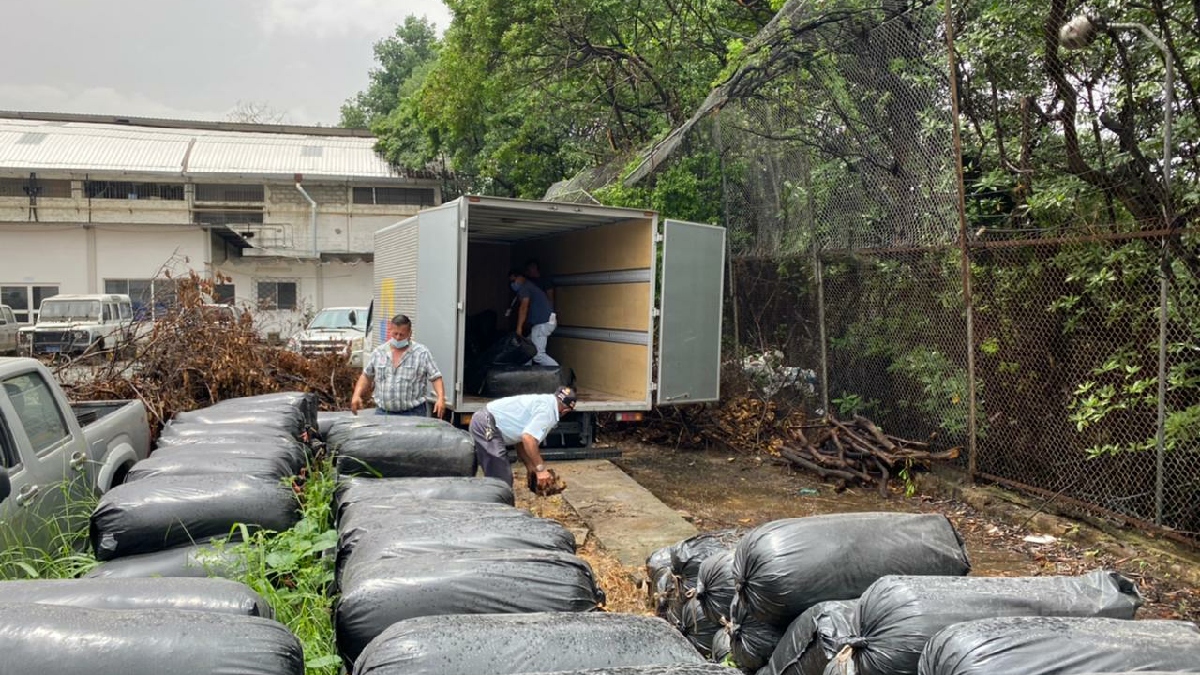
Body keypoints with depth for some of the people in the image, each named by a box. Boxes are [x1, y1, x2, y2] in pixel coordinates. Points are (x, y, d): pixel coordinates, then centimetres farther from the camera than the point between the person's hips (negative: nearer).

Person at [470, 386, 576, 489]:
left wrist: (531, 468, 22)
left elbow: (521, 441, 24)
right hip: (487, 425, -11)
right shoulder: (547, 409, -10)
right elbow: (528, 438, -24)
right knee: (501, 481, -11)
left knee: (497, 479, 15)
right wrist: (541, 469, -19)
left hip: (485, 421, 11)